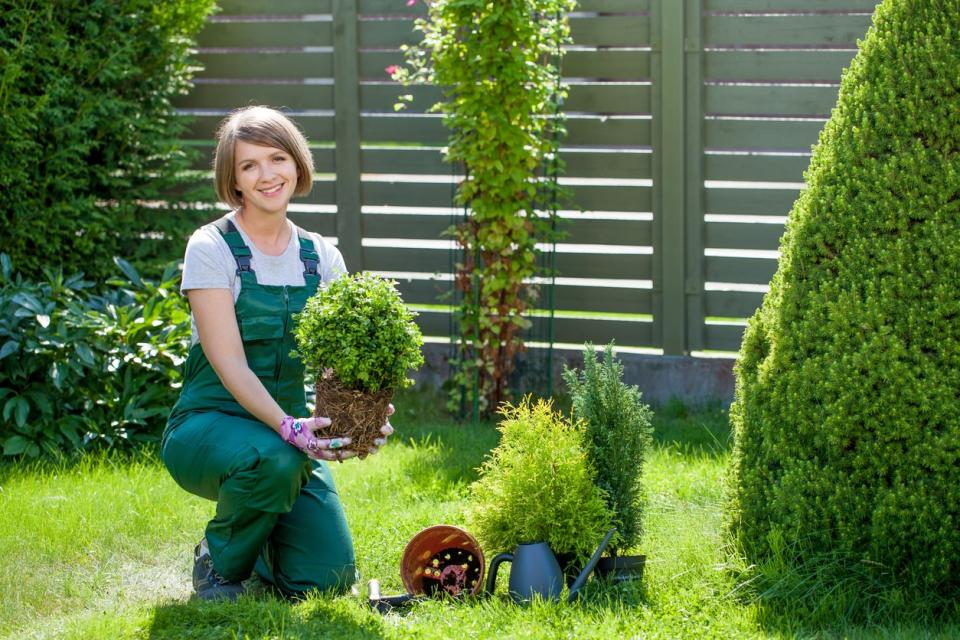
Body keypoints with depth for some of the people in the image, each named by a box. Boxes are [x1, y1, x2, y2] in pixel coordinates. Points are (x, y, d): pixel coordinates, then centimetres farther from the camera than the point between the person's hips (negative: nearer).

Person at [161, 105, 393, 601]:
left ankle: (255, 546, 22)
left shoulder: (321, 257, 5)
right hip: (209, 426, -4)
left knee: (326, 580, -14)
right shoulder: (211, 249, -10)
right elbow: (228, 362, -19)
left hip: (290, 432, 4)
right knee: (272, 459, -39)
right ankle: (218, 561, -8)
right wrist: (287, 427, -35)